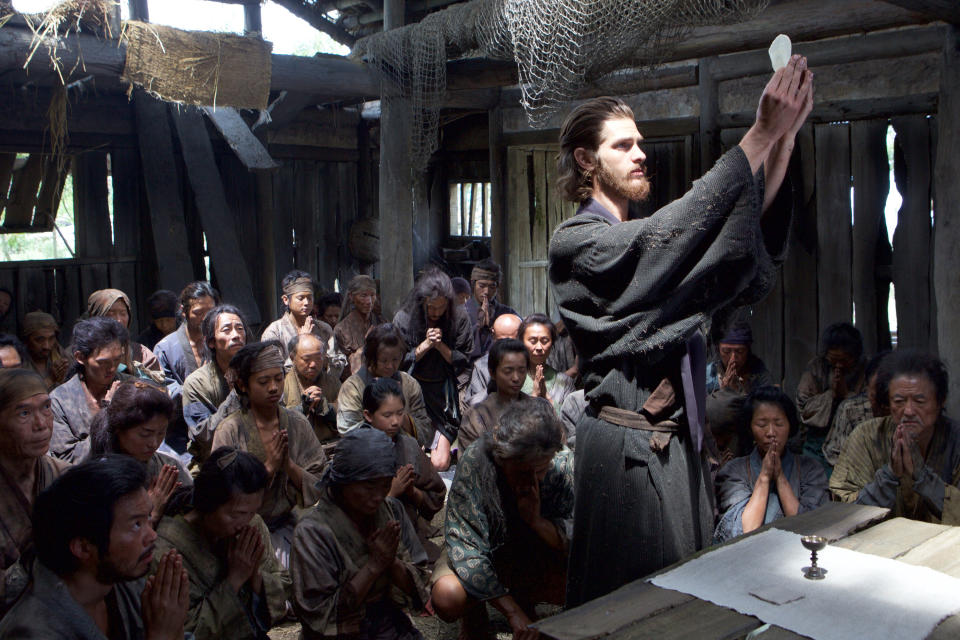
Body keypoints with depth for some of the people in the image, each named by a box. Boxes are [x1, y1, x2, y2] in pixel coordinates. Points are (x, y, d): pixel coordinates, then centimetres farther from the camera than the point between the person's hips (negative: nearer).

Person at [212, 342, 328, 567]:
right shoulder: (230, 430, -7)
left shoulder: (297, 423, 3)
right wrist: (269, 467, -19)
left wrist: (289, 464, -16)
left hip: (286, 523, 3)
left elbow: (319, 487, 1)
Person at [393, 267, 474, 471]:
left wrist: (441, 346, -17)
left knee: (440, 463, -5)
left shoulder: (459, 319, -4)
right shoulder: (403, 319, -6)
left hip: (444, 395, 0)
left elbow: (464, 363, -3)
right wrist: (425, 345, -16)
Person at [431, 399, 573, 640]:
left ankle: (526, 599, 10)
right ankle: (474, 615, 5)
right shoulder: (474, 463, -29)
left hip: (534, 553, 3)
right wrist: (513, 612, -32)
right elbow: (465, 546, -28)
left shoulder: (561, 466, -20)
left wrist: (536, 520, -34)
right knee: (447, 596, -34)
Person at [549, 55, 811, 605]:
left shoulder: (643, 238, 15)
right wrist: (762, 133, -23)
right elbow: (675, 233, -24)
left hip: (682, 440, 8)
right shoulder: (575, 242, -9)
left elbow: (755, 233, 3)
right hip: (626, 444, -8)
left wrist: (785, 135, -10)